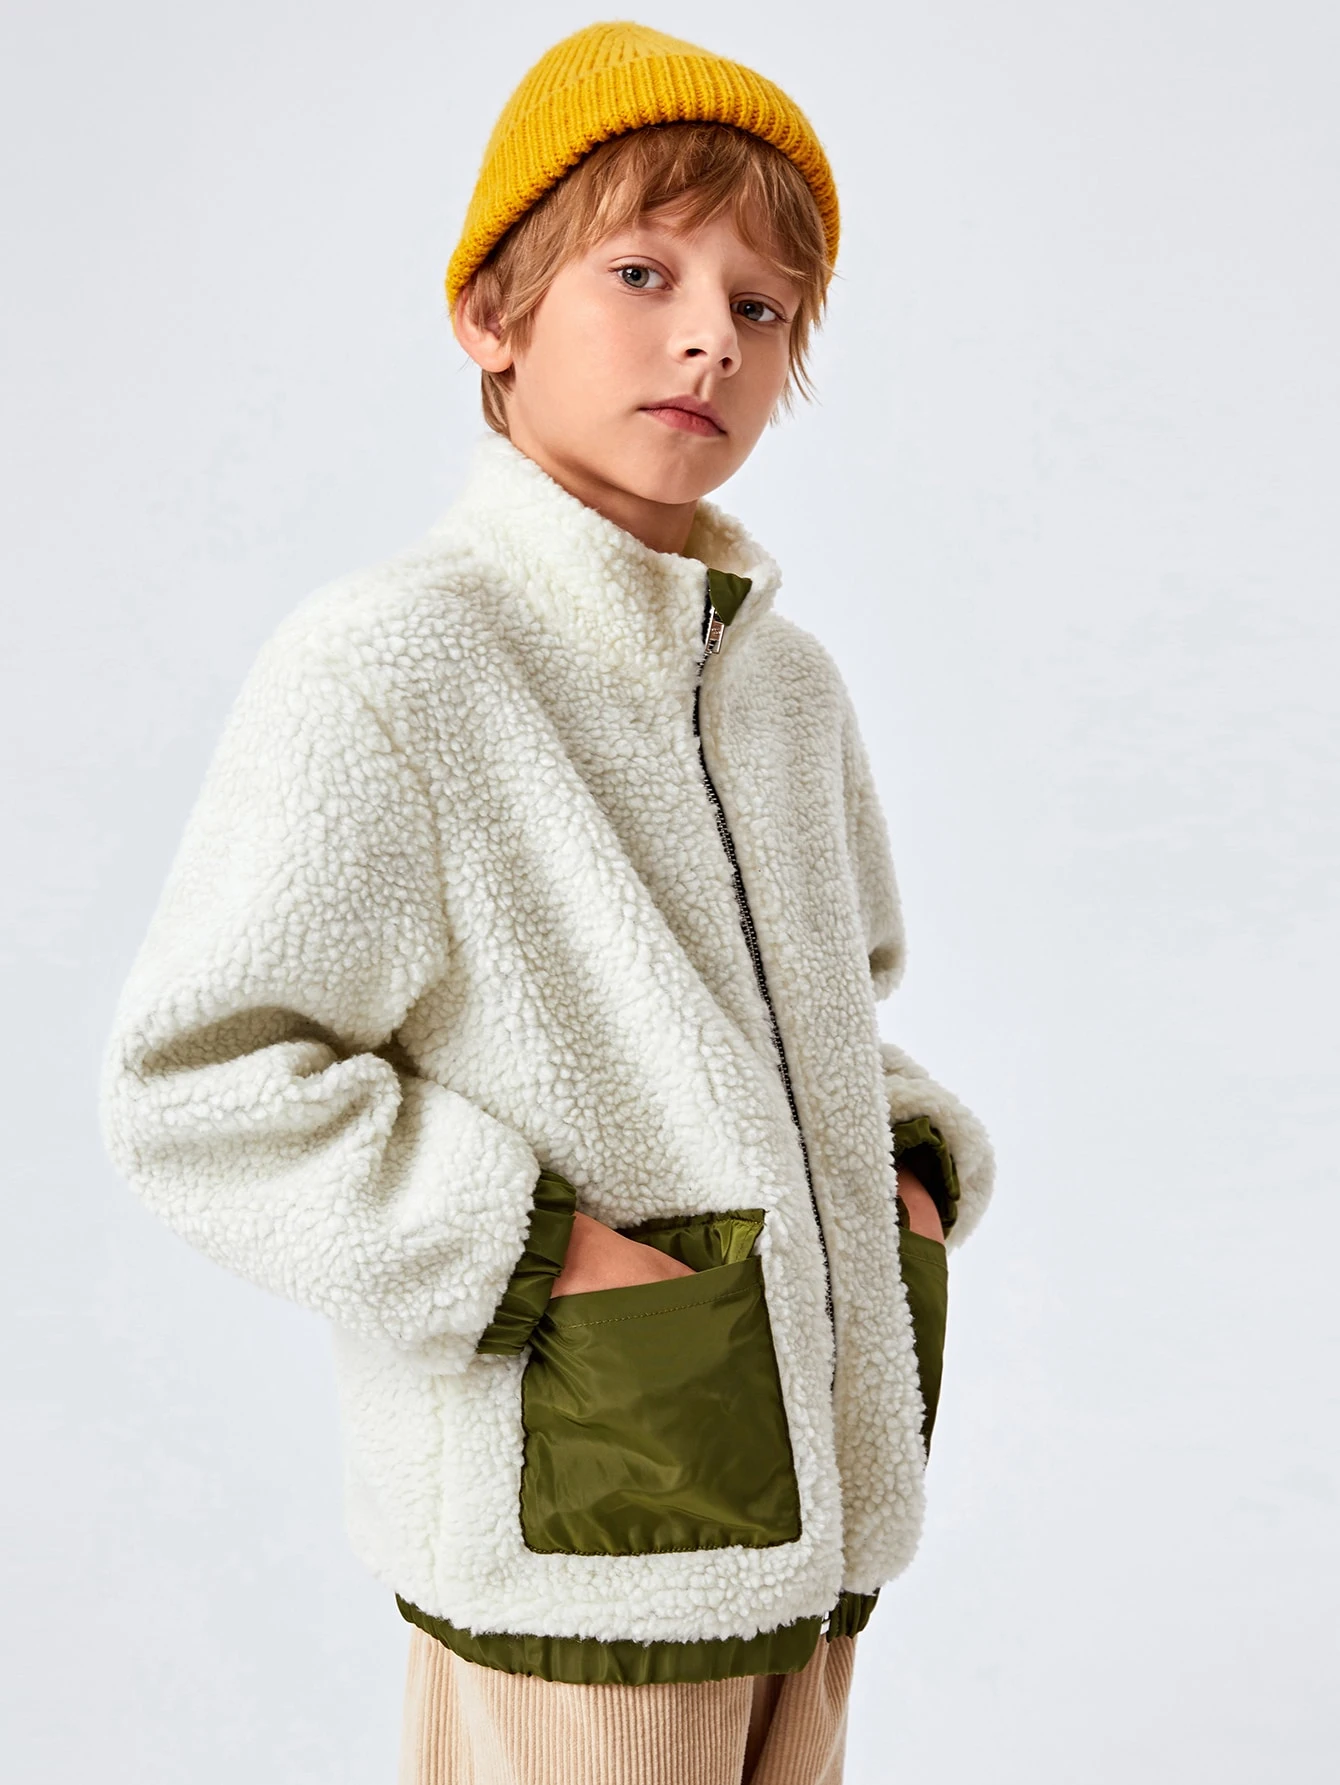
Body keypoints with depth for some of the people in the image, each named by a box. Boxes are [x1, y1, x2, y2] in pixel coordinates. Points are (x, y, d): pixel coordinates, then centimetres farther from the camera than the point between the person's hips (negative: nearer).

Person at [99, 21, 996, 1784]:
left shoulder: (787, 679, 8)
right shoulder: (381, 672, -15)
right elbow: (196, 1091, -16)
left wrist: (909, 1172, 5)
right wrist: (539, 1254, -20)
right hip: (568, 1527, -7)